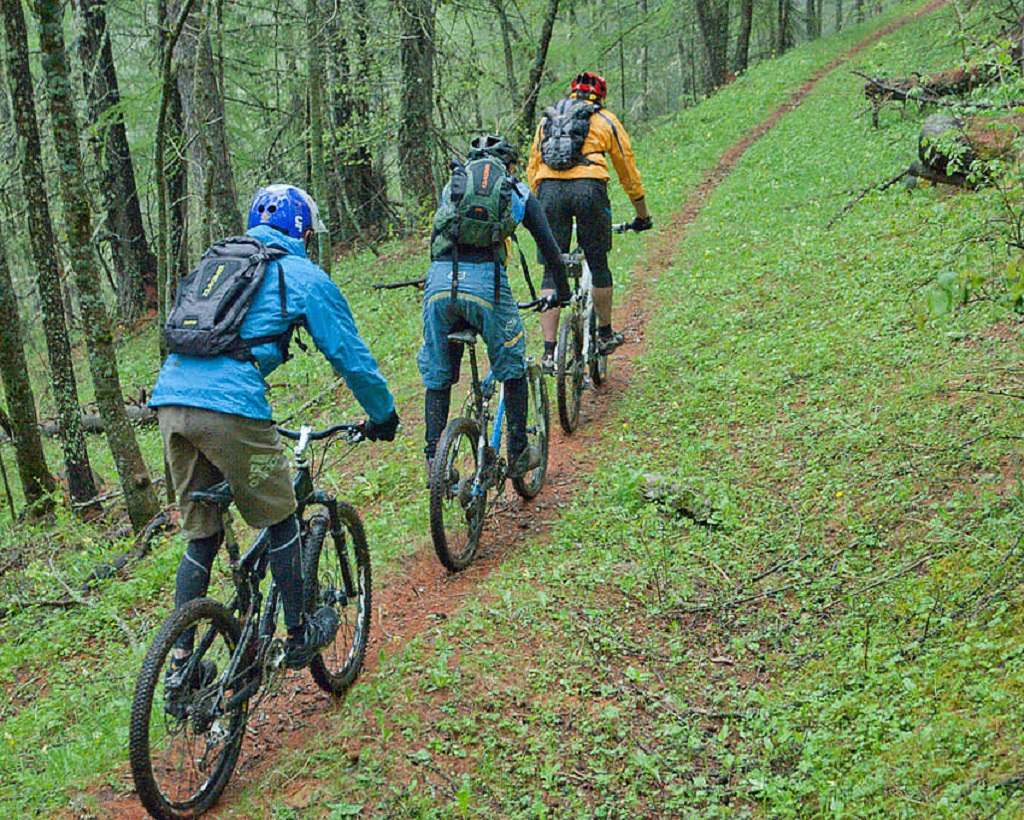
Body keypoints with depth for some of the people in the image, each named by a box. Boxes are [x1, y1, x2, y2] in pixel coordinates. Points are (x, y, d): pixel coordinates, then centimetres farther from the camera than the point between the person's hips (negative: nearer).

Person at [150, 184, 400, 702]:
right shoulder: (305, 277, 8)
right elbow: (350, 356, 11)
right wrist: (383, 415, 26)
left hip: (170, 397, 7)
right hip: (230, 406, -6)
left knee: (201, 537, 17)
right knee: (279, 520, 14)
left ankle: (181, 665, 17)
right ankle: (299, 635, 26)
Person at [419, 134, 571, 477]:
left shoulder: (452, 186, 29)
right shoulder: (517, 192, 21)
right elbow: (548, 246, 21)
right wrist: (561, 291, 36)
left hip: (438, 282, 3)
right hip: (485, 282, -3)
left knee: (437, 377, 16)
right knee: (513, 368, 18)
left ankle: (433, 461, 14)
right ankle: (518, 454, 21)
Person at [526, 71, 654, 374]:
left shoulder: (547, 119, 27)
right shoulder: (605, 120, 19)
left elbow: (531, 169, 25)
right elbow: (628, 171, 23)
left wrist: (540, 208, 35)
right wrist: (642, 215, 33)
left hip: (549, 190, 2)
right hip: (588, 189, -2)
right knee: (598, 265, 15)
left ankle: (549, 351, -2)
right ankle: (605, 334, 27)